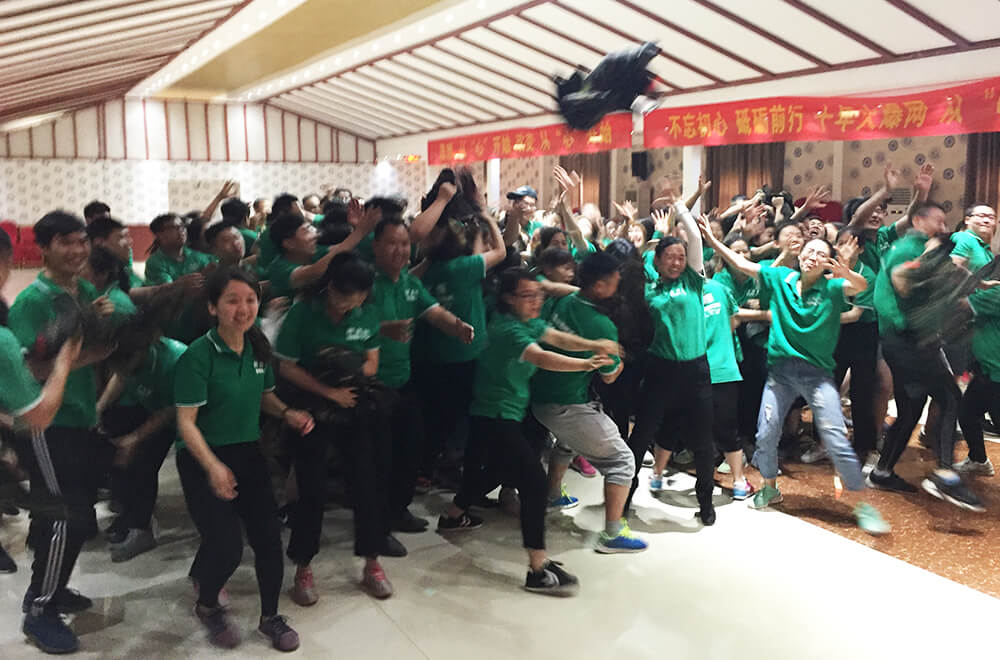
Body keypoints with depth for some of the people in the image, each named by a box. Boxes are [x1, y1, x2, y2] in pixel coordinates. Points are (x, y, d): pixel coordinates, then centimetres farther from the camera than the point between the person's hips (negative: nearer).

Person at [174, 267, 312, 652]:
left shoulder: (258, 347, 0)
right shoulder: (198, 355, -19)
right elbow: (186, 422, -21)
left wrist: (287, 414, -4)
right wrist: (212, 466, -34)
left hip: (247, 453, 5)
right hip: (203, 460, -5)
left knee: (268, 535, -1)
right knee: (227, 546, -12)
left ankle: (270, 617, 22)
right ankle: (207, 606, 22)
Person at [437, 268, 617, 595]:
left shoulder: (528, 321, 6)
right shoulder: (507, 329, -23)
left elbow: (557, 337, -9)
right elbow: (541, 357, -39)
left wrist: (593, 345, -26)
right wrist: (587, 364, -51)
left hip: (507, 412, 11)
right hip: (496, 417, -11)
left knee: (495, 469, 29)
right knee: (535, 481, -17)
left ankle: (454, 516, 51)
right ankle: (538, 570, -15)